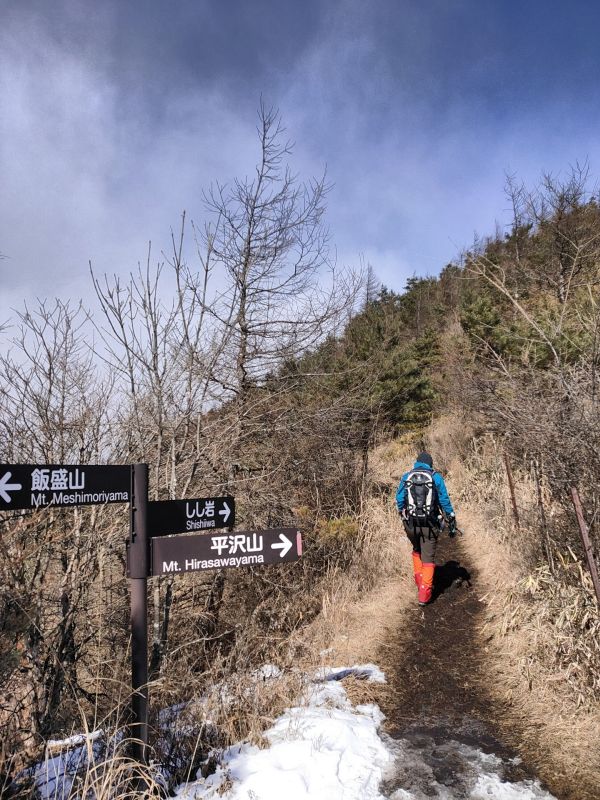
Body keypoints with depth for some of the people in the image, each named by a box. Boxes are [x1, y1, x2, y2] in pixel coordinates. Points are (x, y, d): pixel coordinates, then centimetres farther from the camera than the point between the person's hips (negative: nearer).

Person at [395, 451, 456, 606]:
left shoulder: (406, 477, 4)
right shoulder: (436, 477, -1)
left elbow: (399, 499, 6)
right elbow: (444, 500, -2)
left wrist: (403, 515, 21)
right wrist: (451, 521, 5)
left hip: (411, 523, 2)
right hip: (429, 524, -2)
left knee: (417, 550, 27)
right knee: (428, 557, 6)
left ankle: (419, 580, 24)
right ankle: (424, 592, 2)